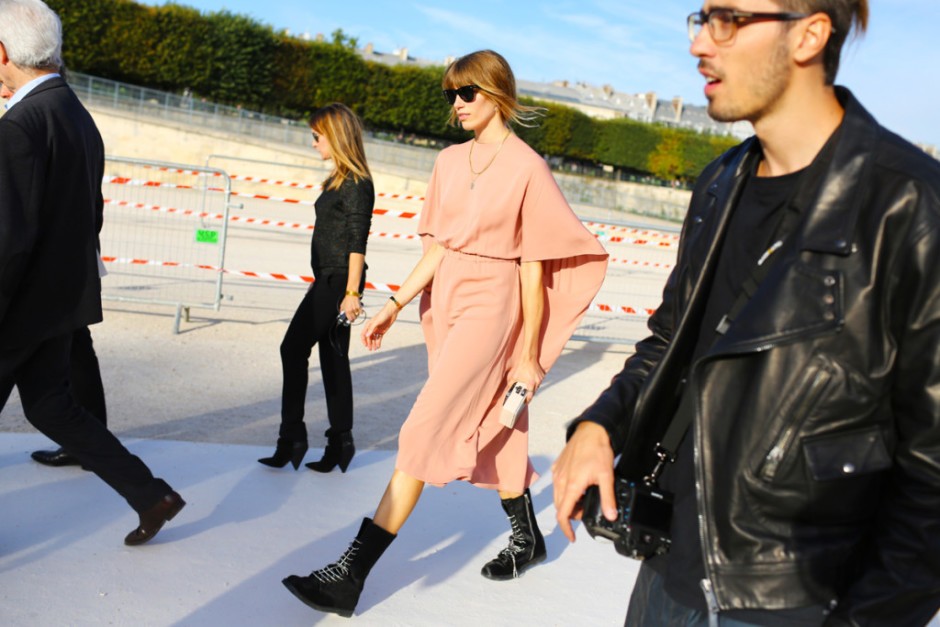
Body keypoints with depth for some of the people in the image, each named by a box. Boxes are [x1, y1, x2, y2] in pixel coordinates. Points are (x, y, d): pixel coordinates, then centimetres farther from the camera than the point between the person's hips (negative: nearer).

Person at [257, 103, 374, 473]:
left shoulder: (356, 183, -13)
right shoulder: (339, 179, 16)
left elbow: (358, 242, -18)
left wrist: (352, 292, -21)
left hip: (338, 280, -10)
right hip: (328, 279, 10)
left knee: (294, 348, -7)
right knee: (333, 358, 11)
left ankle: (292, 438, 2)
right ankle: (340, 443, 17)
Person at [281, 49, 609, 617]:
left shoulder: (527, 168, -8)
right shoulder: (450, 162, 9)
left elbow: (534, 269, -8)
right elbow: (437, 248, 10)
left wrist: (529, 356, -8)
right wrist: (395, 306, -1)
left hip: (490, 305, -7)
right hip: (444, 299, 7)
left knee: (426, 432, -11)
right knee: (483, 429, 16)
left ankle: (351, 575, -8)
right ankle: (527, 538, 37)